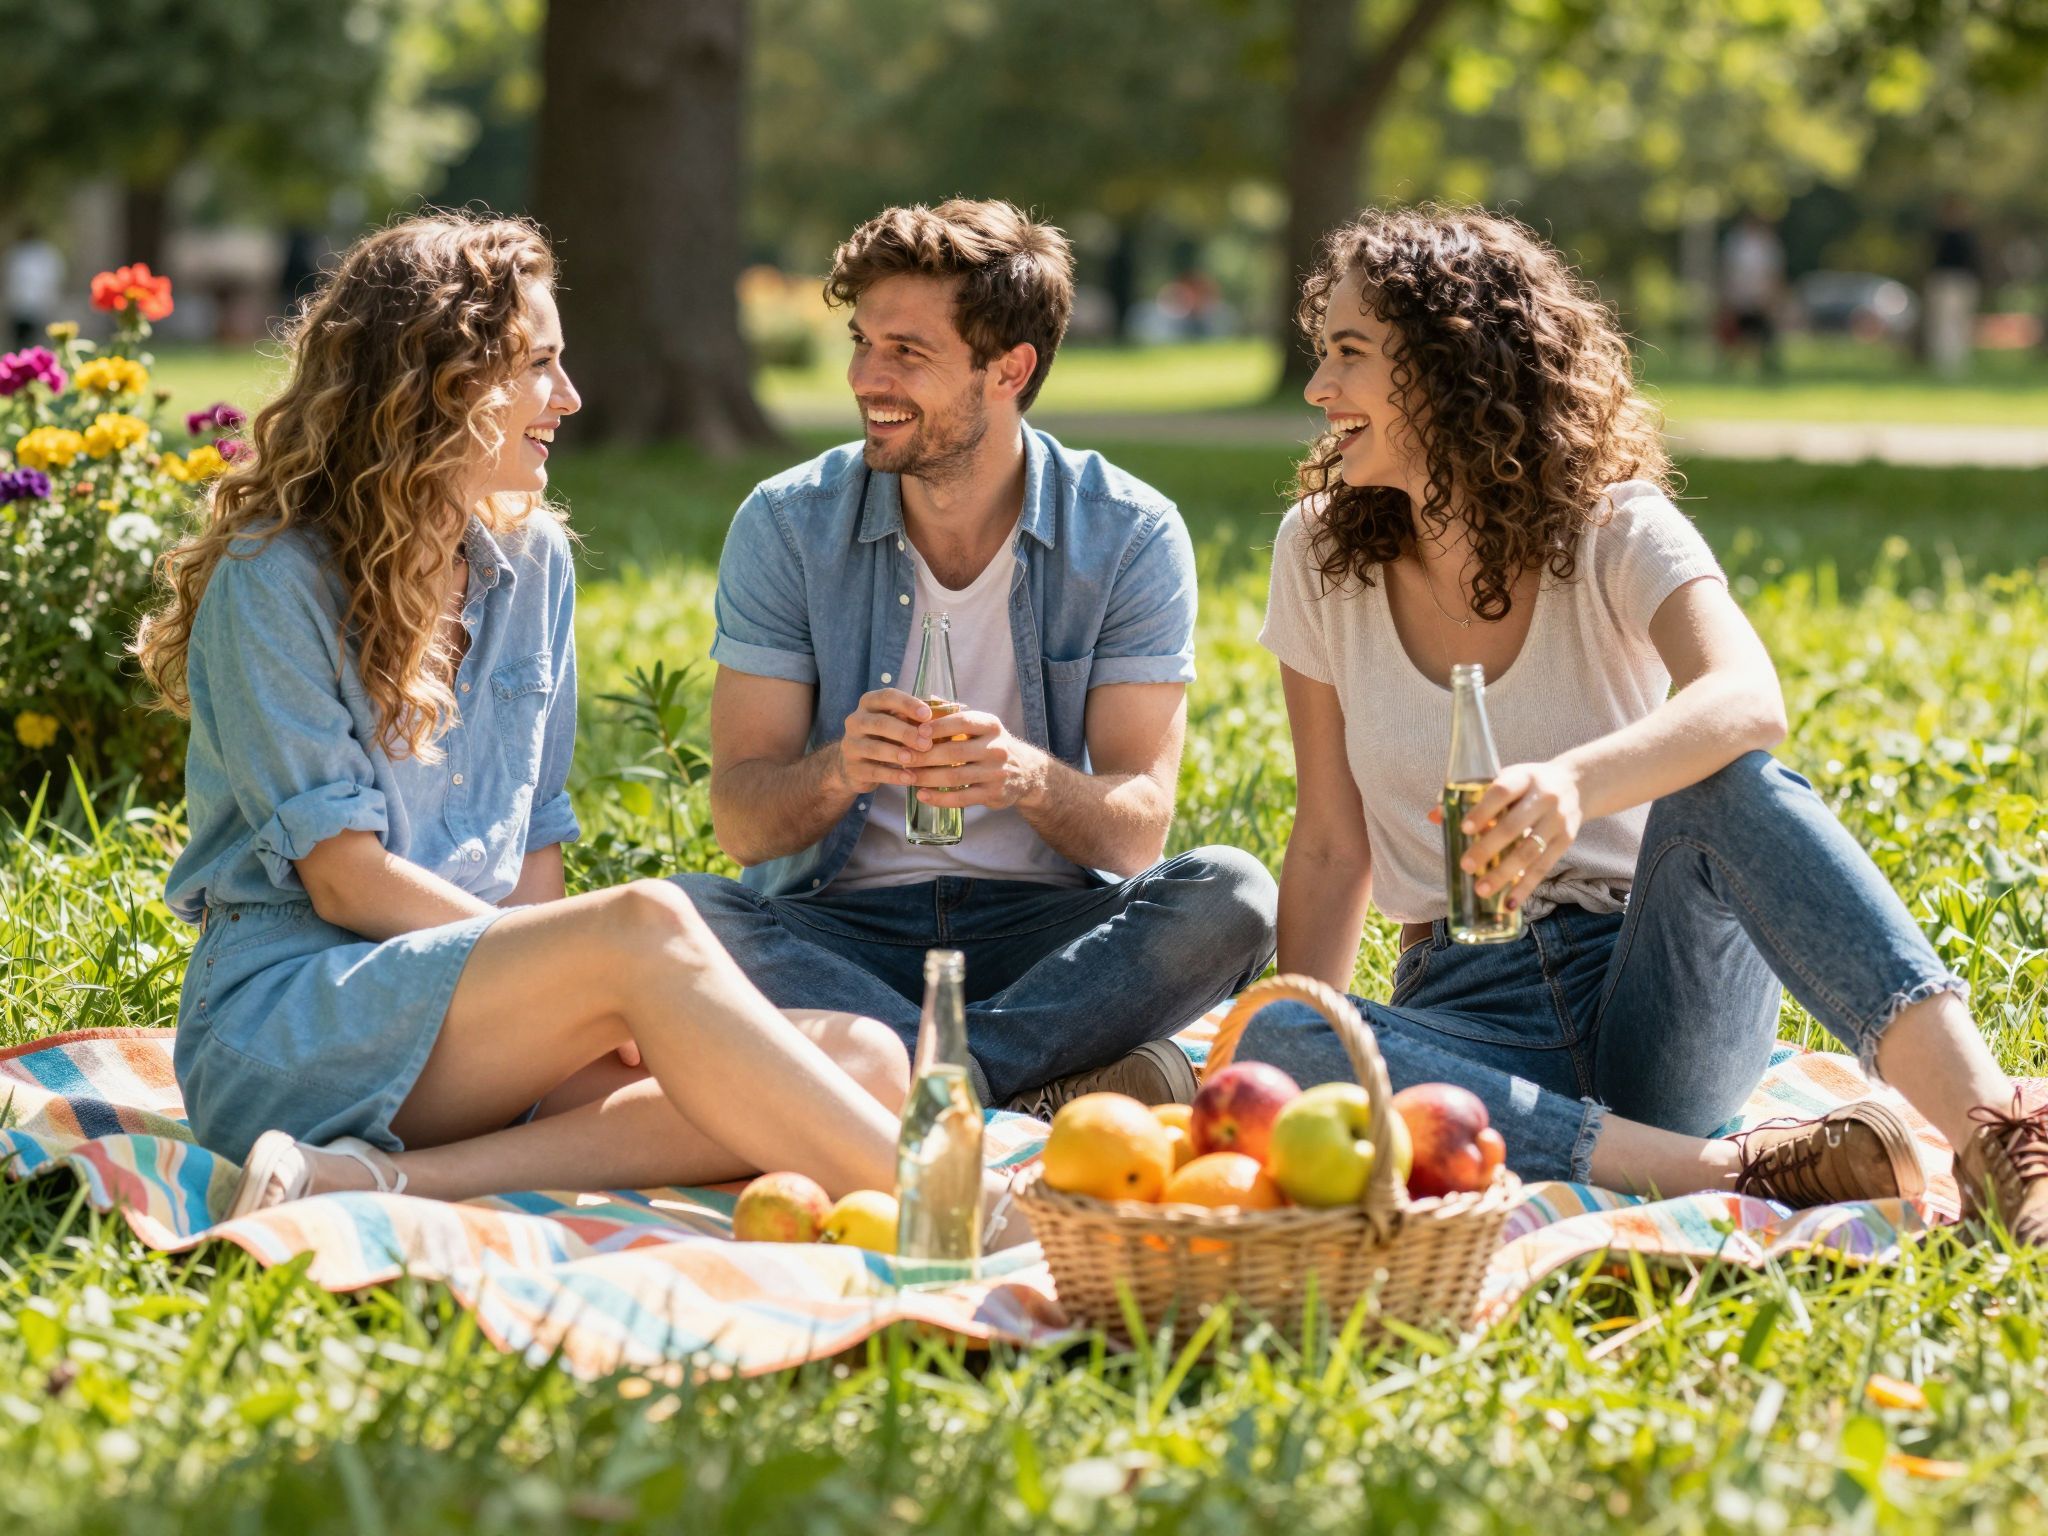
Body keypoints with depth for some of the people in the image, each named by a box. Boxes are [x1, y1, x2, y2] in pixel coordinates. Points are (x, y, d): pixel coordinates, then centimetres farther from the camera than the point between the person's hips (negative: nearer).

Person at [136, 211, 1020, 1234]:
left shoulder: (532, 562, 14)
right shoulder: (274, 581, -6)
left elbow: (535, 854, 12)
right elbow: (346, 880, -12)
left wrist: (580, 998, -10)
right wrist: (592, 970, -17)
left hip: (490, 1023, 7)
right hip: (281, 1024, -7)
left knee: (865, 1061, -18)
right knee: (644, 923, -34)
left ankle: (388, 1181, -32)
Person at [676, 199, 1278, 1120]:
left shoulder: (1130, 537, -2)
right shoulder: (786, 526, 0)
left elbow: (1139, 828, -7)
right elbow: (741, 820, -4)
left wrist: (1026, 777, -29)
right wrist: (837, 771, -27)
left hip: (1045, 926, 0)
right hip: (839, 929, 0)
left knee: (1228, 895, -28)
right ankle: (1042, 1090, -33)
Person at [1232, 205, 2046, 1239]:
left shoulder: (1616, 533, -5)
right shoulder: (1322, 556, 5)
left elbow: (1748, 700, -27)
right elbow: (1331, 846, 8)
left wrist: (1574, 783, -48)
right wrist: (1309, 1073, -4)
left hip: (1664, 994, -2)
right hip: (1471, 1014, 2)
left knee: (1730, 782, -32)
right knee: (1268, 1047, -32)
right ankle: (1740, 1172, -36)